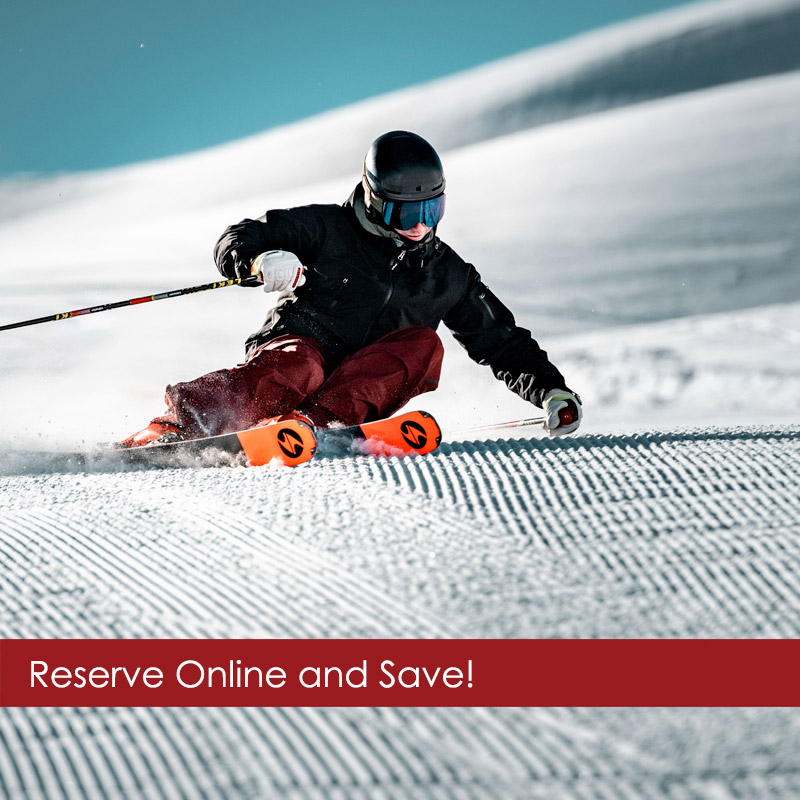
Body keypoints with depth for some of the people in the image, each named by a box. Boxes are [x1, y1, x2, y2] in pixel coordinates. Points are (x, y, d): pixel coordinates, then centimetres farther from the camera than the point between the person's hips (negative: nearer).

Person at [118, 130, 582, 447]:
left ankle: (317, 420, -40)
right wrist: (260, 260, -28)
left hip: (362, 388, 4)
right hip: (299, 343, -4)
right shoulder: (329, 230, 2)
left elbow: (503, 342, 21)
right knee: (296, 370, -38)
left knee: (423, 343, -23)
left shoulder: (448, 275, 15)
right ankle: (171, 431, -53)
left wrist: (552, 391, 7)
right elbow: (237, 240, -4)